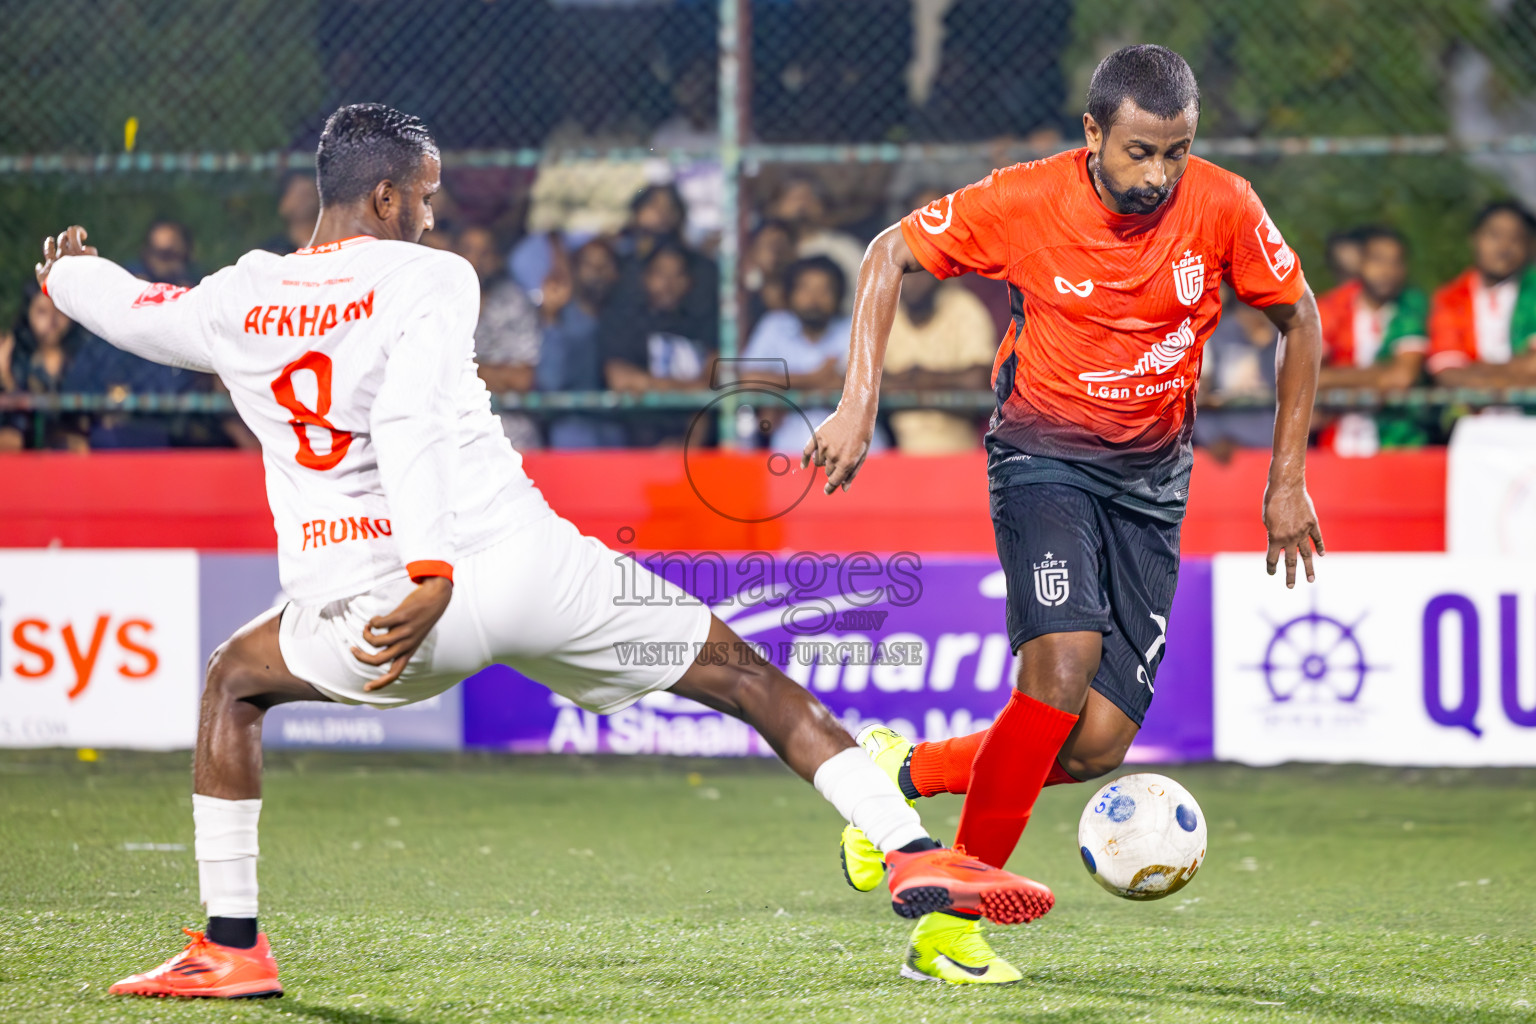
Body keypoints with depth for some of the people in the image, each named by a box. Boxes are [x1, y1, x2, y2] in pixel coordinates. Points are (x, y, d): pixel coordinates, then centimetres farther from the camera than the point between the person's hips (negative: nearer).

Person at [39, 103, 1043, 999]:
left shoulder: (240, 300, 12)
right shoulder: (429, 278, 1)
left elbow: (129, 312, 33)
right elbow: (411, 426, -16)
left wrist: (69, 270, 56)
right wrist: (432, 572, -25)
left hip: (365, 611, 3)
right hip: (524, 561, -3)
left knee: (236, 680, 32)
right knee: (749, 676, 9)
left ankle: (230, 946, 23)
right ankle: (916, 852, -4)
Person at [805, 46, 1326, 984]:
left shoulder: (1222, 208, -11)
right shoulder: (1027, 202, -16)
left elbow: (1298, 318, 5)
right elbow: (892, 254, -3)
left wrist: (1288, 478, 5)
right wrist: (859, 406, -11)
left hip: (1151, 481, 3)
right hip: (1043, 456, -3)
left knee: (1099, 745, -8)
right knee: (1063, 668, -27)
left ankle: (906, 769, 19)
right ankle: (951, 923, -18)